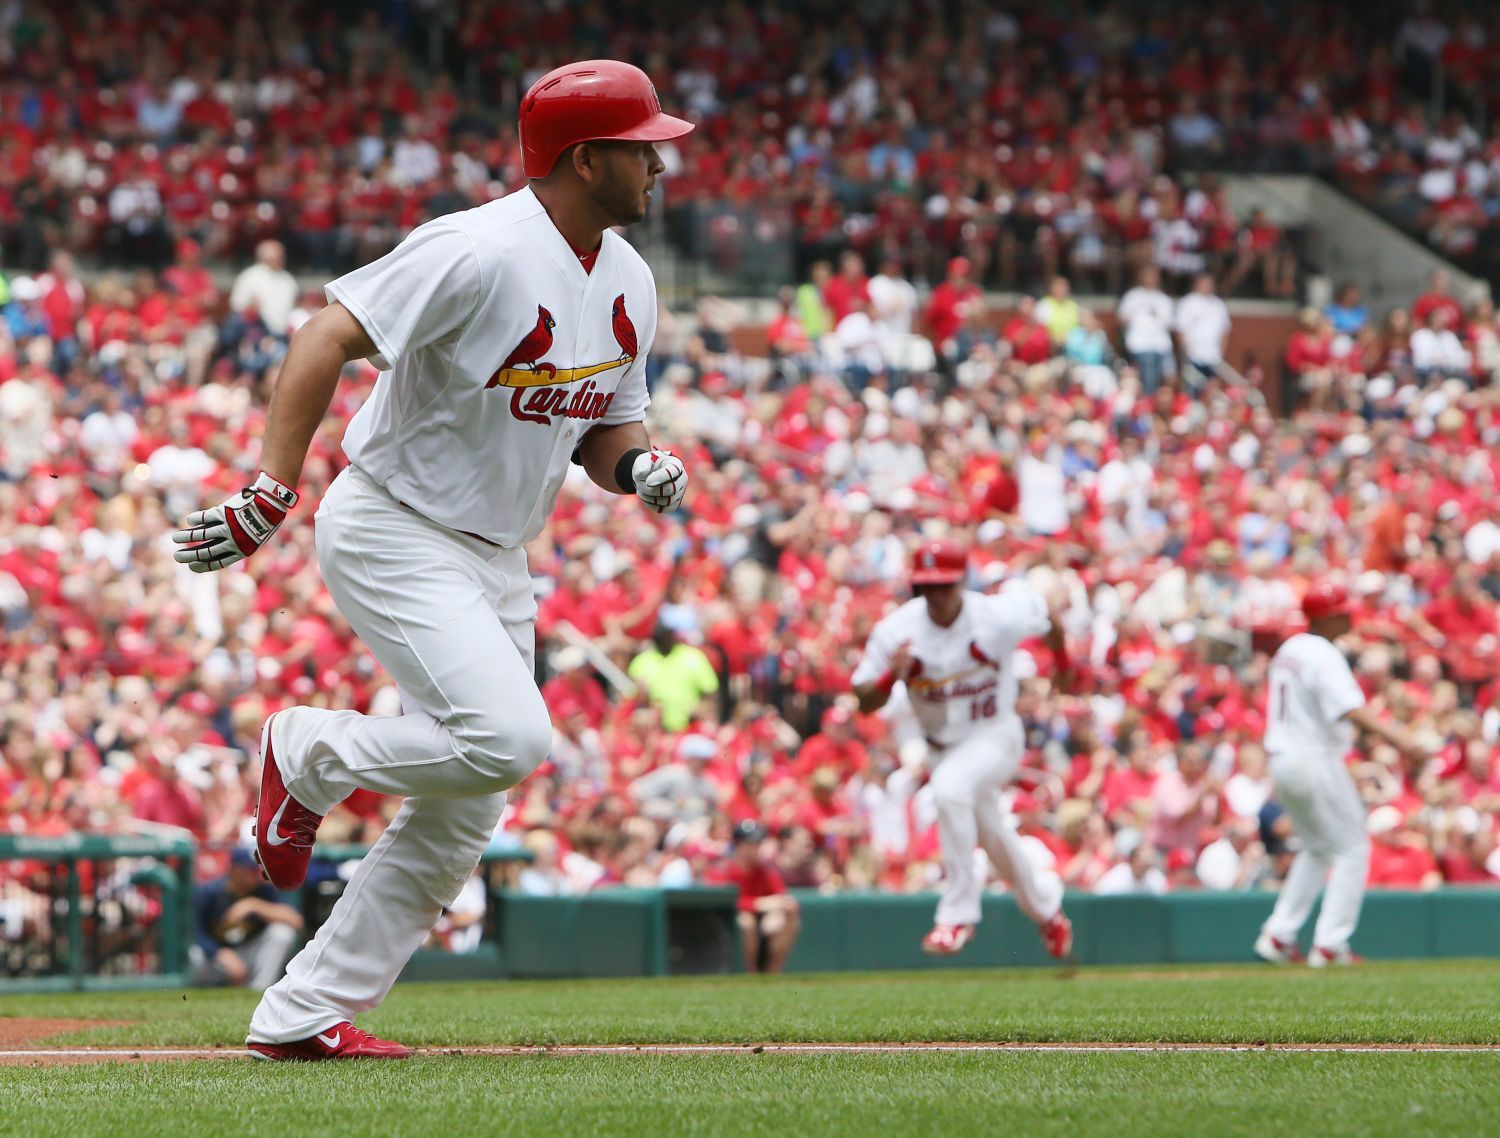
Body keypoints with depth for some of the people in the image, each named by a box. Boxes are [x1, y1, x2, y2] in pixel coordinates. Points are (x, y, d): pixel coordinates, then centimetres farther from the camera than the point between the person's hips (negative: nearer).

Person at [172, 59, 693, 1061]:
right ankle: (310, 755, 2)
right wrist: (272, 493, -31)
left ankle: (305, 1014, 12)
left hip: (495, 563, 9)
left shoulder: (627, 283, 6)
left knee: (462, 817, 5)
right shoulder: (481, 253, -21)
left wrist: (640, 465, -8)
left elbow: (608, 428, 17)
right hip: (392, 536, -9)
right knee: (507, 737, -25)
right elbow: (327, 338, -24)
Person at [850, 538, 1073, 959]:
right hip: (942, 746, 5)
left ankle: (958, 913, -30)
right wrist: (890, 676, -34)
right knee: (992, 837, 21)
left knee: (950, 785, -35)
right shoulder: (896, 631, -16)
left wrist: (1062, 660, 21)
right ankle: (1046, 910, 50)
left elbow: (1043, 614, 2)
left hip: (995, 735, -5)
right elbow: (865, 703, -12)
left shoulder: (1000, 616, -21)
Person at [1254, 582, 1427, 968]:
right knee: (1352, 849, -1)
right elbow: (1350, 709, -31)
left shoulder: (1287, 651, 13)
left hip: (1281, 760, 9)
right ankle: (1330, 943, -6)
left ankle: (1278, 935, 15)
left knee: (1317, 849, 22)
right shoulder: (1324, 656, -16)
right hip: (1316, 760, -9)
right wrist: (1396, 737, -42)